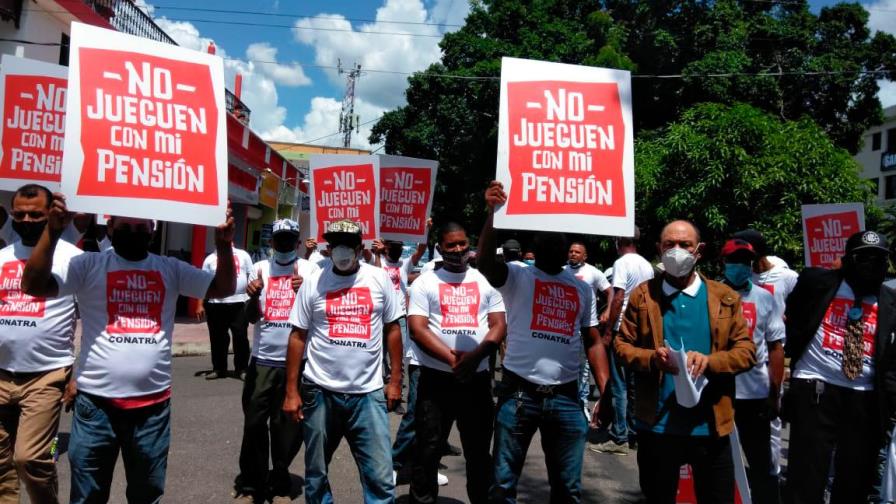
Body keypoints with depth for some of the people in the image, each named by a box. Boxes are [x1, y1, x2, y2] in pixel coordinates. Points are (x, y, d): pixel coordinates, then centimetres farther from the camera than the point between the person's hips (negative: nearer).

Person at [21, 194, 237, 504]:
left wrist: (224, 242, -12)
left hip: (153, 403, 2)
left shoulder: (171, 269, 6)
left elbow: (224, 288, 2)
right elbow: (34, 286, -11)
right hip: (96, 402, -2)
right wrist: (52, 231, -21)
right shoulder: (89, 265, -1)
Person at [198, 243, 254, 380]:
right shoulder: (210, 259, 8)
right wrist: (201, 305, 1)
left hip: (239, 303, -1)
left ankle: (241, 369, 12)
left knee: (241, 337, 2)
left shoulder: (243, 255, 8)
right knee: (218, 338, 6)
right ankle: (219, 369, 18)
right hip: (216, 304, 1)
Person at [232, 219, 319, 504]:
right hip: (263, 359, 1)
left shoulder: (310, 270, -1)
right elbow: (252, 317, 5)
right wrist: (253, 295, -17)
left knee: (289, 426, 7)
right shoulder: (259, 268, 4)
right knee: (254, 422, 3)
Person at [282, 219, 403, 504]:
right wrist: (291, 391, 0)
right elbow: (298, 337, 3)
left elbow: (392, 329, 6)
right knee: (316, 472, 16)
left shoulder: (379, 279, 0)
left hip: (368, 393, 0)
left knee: (380, 475, 1)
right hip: (320, 391, 1)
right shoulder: (313, 283, 0)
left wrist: (395, 380, 3)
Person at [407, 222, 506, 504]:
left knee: (479, 451, 13)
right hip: (436, 379, -2)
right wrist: (452, 359, -18)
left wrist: (475, 356, -15)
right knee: (428, 450, 6)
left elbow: (499, 325, 2)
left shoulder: (485, 281, 8)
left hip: (477, 379, 2)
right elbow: (417, 329, -8)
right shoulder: (424, 283, 2)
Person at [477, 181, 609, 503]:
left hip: (566, 397, 4)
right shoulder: (517, 276, 0)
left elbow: (593, 342, 13)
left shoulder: (582, 289, 12)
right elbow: (485, 262, -21)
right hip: (519, 392, -3)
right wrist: (493, 211, -30)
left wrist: (605, 390, 3)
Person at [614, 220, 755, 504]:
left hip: (711, 426, 1)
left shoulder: (725, 297, 3)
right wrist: (651, 358, -19)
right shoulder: (642, 295, 2)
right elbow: (622, 345, 0)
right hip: (656, 425, 0)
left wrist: (709, 361, -19)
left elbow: (747, 351, -1)